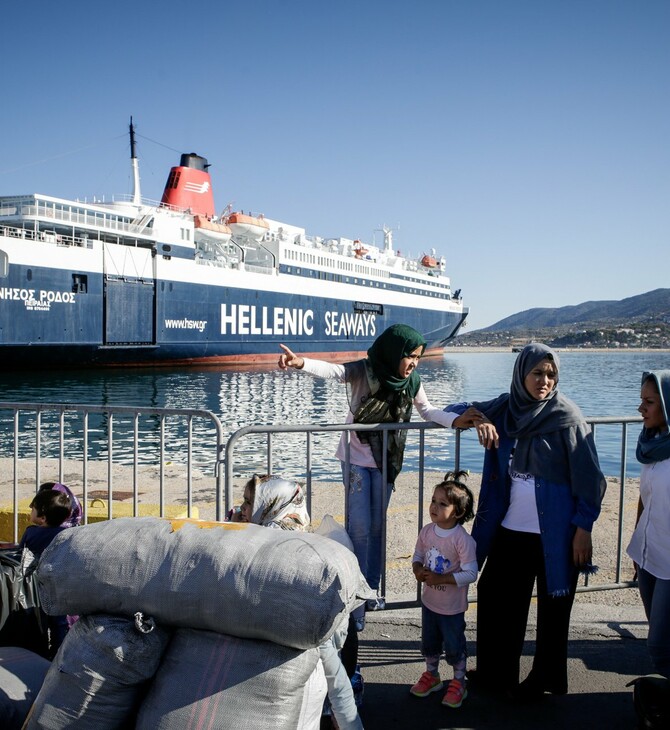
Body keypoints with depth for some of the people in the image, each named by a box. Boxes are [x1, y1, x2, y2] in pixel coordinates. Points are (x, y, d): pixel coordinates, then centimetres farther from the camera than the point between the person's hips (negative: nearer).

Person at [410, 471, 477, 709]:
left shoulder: (462, 539, -25)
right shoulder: (427, 531, -7)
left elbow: (470, 573, -25)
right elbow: (418, 555, 7)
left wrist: (441, 579, -28)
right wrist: (418, 569, -15)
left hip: (452, 607, -6)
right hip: (429, 600, 6)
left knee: (454, 646, 12)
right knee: (429, 643, 23)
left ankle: (458, 683, 34)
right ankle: (431, 675, 45)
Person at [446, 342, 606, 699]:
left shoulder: (567, 417, -12)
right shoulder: (505, 407, 1)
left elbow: (590, 479, -11)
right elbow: (456, 410, 10)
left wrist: (583, 529, -14)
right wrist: (478, 419, -11)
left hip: (554, 533, -5)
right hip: (510, 528, 5)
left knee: (552, 606, 10)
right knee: (495, 597, 13)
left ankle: (546, 678, 30)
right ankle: (495, 673, 30)